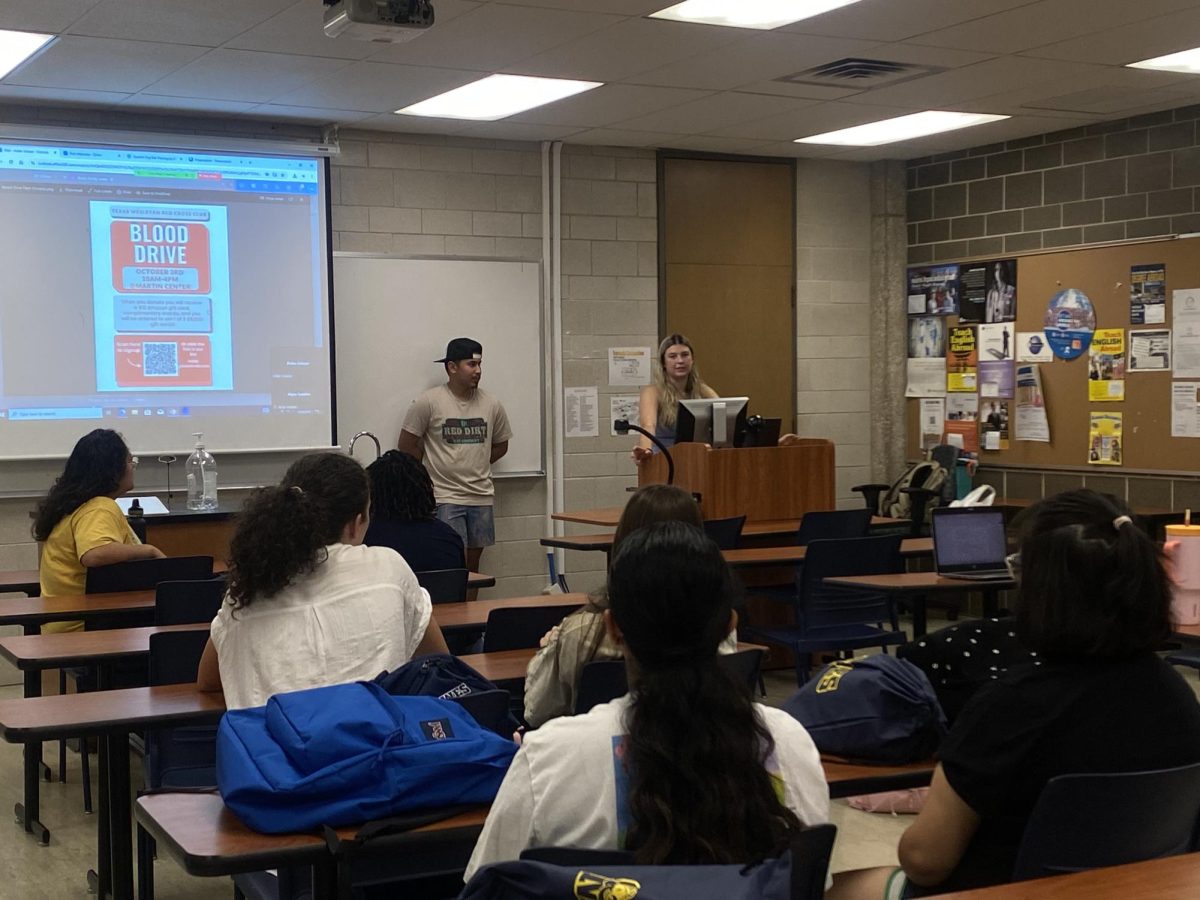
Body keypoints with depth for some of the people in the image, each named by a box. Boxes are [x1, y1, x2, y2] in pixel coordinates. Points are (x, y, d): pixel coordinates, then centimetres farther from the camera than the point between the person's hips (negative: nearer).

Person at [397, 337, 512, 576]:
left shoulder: (491, 404, 4)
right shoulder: (428, 402, -8)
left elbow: (501, 445, 18)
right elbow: (407, 445, -2)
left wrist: (475, 465, 9)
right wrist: (429, 472, 3)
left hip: (481, 496, 5)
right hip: (445, 498, -4)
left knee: (473, 563, 10)